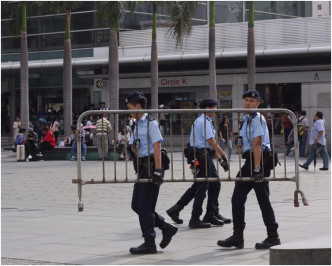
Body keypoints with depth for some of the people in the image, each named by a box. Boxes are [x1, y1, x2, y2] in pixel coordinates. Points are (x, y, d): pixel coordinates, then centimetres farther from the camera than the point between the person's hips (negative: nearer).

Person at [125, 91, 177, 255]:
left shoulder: (150, 123, -10)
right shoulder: (137, 125, 16)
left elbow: (157, 146, -15)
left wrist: (158, 170, -21)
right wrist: (134, 147, -4)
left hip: (151, 166, -9)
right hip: (142, 167, 9)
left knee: (145, 206, -6)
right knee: (136, 204, 9)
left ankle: (149, 243, 2)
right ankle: (166, 228, 18)